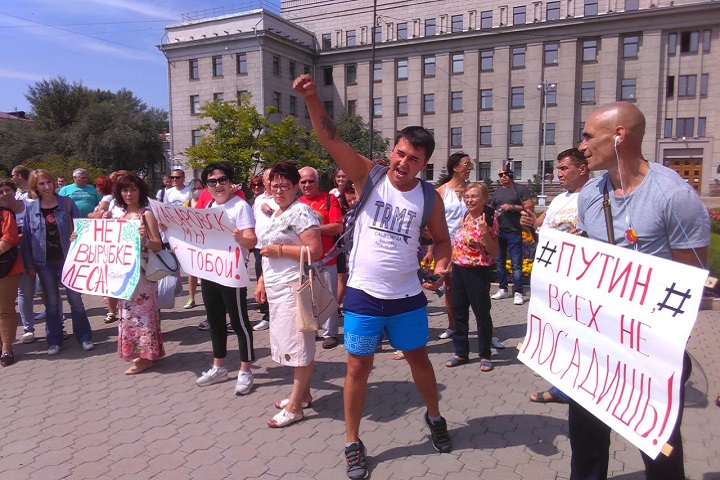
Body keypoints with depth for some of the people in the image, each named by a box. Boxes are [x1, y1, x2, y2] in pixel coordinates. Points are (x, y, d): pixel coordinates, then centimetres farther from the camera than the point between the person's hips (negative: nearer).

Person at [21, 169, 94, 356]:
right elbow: (26, 237, 3)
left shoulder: (67, 203, -2)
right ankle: (54, 341, 18)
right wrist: (29, 265, -1)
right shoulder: (30, 208, 1)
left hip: (68, 258, -1)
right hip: (44, 262, 1)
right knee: (51, 303, 9)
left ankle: (84, 337, 12)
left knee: (75, 299, 3)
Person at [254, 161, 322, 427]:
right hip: (276, 288, 10)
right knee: (289, 343, 15)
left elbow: (315, 251, -21)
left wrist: (279, 249, -17)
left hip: (294, 287, -10)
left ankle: (295, 406, 6)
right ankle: (303, 394, 28)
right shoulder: (275, 214, 17)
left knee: (299, 343, -2)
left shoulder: (301, 212, -12)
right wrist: (262, 280, 18)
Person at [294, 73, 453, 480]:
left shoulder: (430, 198, -3)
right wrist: (312, 98, -34)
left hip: (408, 297, 2)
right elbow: (331, 139, -20)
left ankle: (435, 417, 47)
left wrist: (441, 262, -12)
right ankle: (353, 443, 26)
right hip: (364, 295, -2)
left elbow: (442, 238, 9)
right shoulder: (368, 176, -9)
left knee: (419, 358, 20)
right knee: (359, 368, 8)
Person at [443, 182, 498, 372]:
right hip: (458, 269, 7)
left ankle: (485, 355, 19)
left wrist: (485, 232, -26)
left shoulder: (488, 220, -12)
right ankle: (461, 352, 27)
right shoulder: (464, 216, 7)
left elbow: (494, 252, -14)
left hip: (478, 272, -7)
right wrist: (449, 265, 16)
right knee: (458, 312, 13)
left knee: (482, 314, 5)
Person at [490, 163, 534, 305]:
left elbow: (530, 208, -6)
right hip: (498, 231, 6)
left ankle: (518, 293, -3)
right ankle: (503, 289, 22)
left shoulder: (521, 189, 0)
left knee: (516, 264, -7)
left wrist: (512, 207, -14)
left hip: (514, 232, -6)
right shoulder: (496, 191, 16)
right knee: (500, 261, 11)